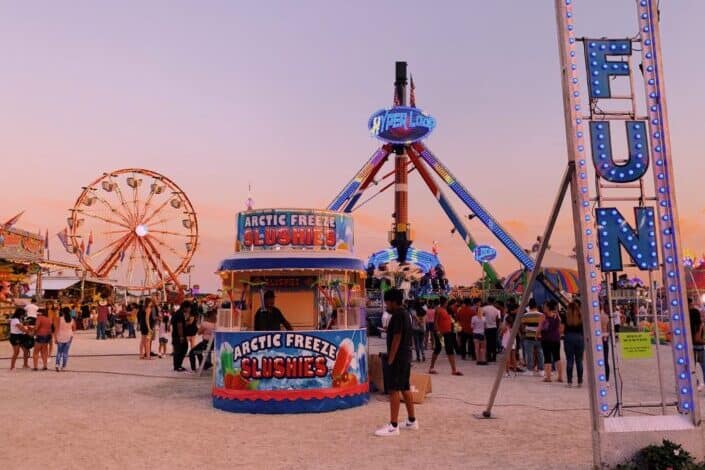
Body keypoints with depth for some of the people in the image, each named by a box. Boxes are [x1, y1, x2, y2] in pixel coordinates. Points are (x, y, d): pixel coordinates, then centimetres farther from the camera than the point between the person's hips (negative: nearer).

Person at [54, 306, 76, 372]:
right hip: (68, 337, 2)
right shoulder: (72, 320, -1)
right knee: (65, 352, 9)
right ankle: (63, 366, 10)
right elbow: (74, 329, 9)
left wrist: (55, 338, -7)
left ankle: (57, 364, -4)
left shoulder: (59, 319, -9)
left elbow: (56, 329, -11)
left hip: (60, 337, -2)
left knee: (59, 351, 11)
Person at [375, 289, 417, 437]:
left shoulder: (397, 315, -16)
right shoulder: (404, 313, 14)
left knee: (394, 390, -9)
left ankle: (393, 426, -7)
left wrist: (391, 359, -18)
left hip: (398, 357, -10)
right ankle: (412, 421, 24)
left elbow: (397, 338, -20)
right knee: (405, 388, 16)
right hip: (405, 356, 10)